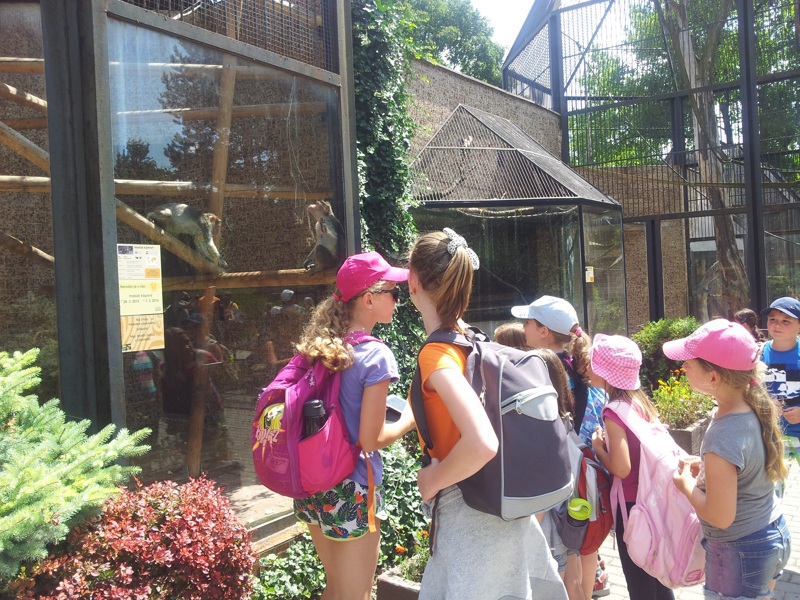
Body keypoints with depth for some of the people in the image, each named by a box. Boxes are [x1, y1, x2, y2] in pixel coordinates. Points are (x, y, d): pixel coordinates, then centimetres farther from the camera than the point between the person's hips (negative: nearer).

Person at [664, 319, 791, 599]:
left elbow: (720, 516, -26)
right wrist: (704, 467, 3)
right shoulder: (756, 407, -7)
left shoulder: (721, 438, -32)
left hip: (740, 553, -8)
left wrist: (687, 484, -11)